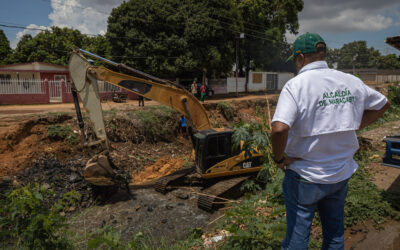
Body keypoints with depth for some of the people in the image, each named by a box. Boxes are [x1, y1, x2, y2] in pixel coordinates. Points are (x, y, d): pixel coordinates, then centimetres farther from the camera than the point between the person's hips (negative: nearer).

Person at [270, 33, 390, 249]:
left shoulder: (295, 85, -19)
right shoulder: (351, 82, 0)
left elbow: (279, 129, -32)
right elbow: (382, 104, 17)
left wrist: (279, 158, -15)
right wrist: (353, 126, 13)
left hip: (305, 176, -5)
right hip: (341, 173, 6)